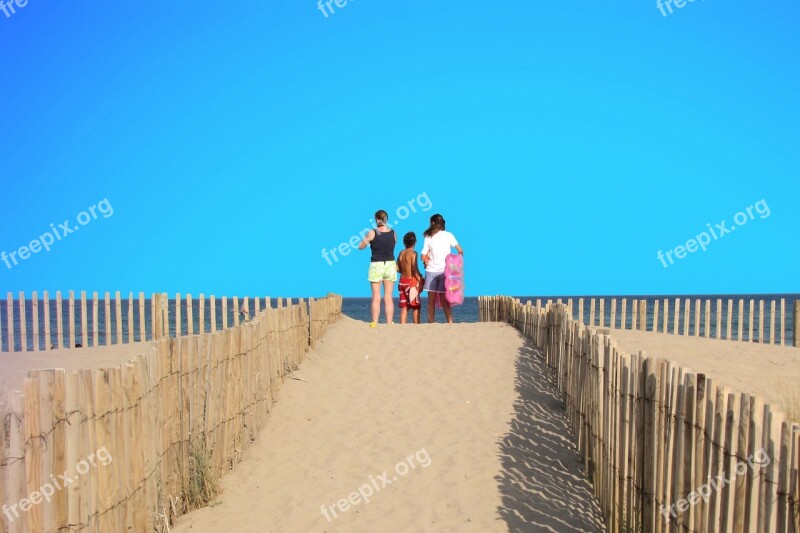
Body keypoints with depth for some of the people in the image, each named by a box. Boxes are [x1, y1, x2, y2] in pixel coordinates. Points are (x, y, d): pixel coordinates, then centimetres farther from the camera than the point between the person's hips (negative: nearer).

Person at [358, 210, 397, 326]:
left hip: (376, 265, -2)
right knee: (388, 297, 7)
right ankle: (389, 323, 7)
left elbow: (361, 247, 0)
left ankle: (375, 323, 5)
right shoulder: (393, 233, -1)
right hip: (390, 265, 2)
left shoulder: (372, 233, -9)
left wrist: (367, 238, 16)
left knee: (376, 297, 4)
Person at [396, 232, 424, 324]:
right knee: (416, 306, 1)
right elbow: (415, 269, -17)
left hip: (402, 281, 6)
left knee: (404, 306, 8)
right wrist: (420, 281, -11)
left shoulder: (401, 253, 9)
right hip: (411, 281, -6)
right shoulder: (413, 253, -11)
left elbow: (397, 268, 9)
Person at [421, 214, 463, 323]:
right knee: (444, 300, 7)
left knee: (431, 300, 5)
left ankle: (431, 323, 3)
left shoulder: (428, 237, -1)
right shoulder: (449, 235, 1)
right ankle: (450, 322, -2)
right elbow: (460, 250, -2)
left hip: (431, 271, -1)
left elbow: (423, 257, -4)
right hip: (445, 271, 1)